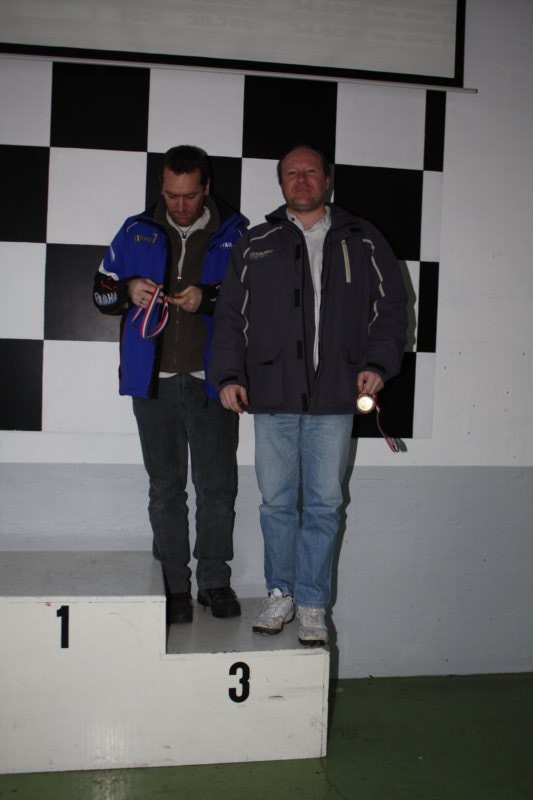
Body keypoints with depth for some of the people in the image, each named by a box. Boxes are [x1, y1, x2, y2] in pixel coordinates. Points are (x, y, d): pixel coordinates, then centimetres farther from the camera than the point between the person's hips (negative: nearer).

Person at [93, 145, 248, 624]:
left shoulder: (235, 233, 4)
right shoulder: (137, 232, 11)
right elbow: (101, 292, 14)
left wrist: (209, 298, -16)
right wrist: (129, 290, -8)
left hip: (211, 381, -2)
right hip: (154, 381, 2)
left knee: (217, 486, 3)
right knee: (165, 489, 8)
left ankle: (214, 581, 19)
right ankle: (174, 586, 19)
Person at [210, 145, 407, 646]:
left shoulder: (362, 243, 10)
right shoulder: (256, 245, 11)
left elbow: (391, 307, 10)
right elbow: (229, 316, 10)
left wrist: (378, 363, -4)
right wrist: (228, 375, 0)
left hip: (334, 398, 0)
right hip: (272, 397, 1)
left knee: (324, 504, 3)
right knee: (277, 501, 8)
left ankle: (312, 603, 16)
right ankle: (281, 593, 24)